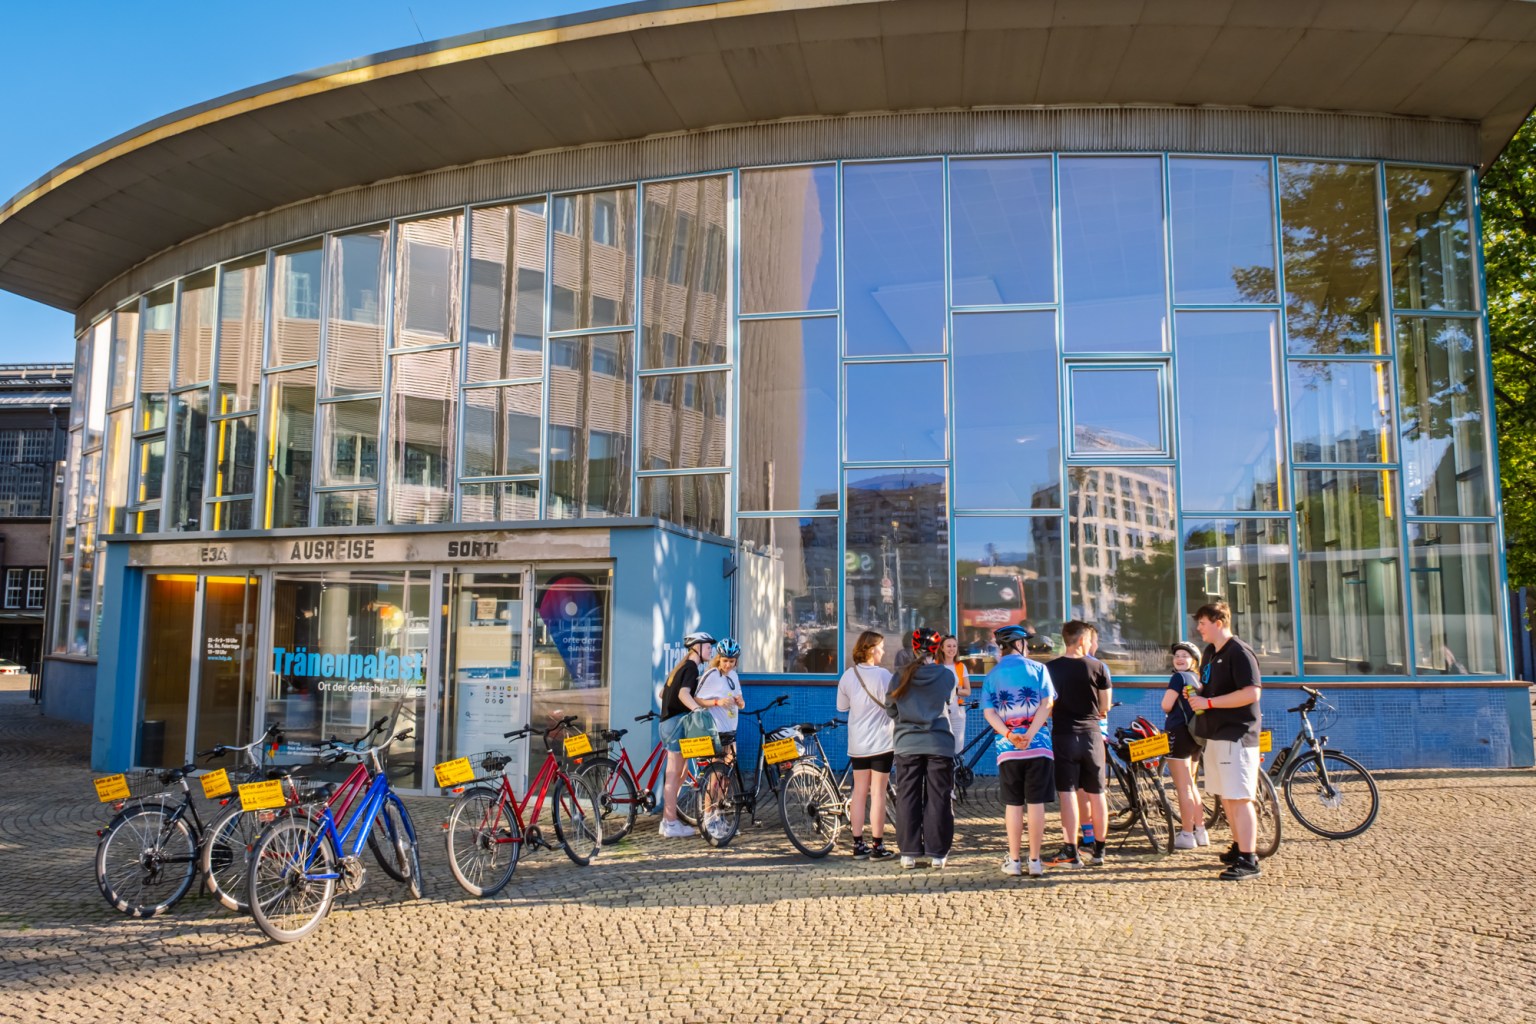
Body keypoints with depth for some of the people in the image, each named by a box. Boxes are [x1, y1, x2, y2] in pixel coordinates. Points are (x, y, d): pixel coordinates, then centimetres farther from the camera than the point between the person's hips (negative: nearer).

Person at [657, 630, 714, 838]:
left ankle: (667, 821, 18)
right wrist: (698, 709, -46)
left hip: (668, 721, 10)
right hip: (677, 721, -10)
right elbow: (683, 693, -30)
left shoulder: (681, 666, 18)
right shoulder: (691, 667, -12)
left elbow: (663, 693, 27)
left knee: (675, 775, 14)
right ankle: (671, 824, -2)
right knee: (674, 775, -6)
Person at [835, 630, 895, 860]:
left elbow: (841, 706, 10)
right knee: (878, 793, 1)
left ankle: (858, 844, 13)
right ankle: (878, 847, 4)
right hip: (881, 743, -4)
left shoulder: (848, 675, 0)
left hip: (857, 744, 4)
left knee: (860, 791, 11)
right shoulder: (883, 675, -14)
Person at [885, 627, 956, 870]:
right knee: (938, 799, 6)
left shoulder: (901, 676, -3)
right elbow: (949, 705, 11)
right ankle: (937, 852, 7)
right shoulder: (947, 676, -4)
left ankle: (909, 852, 8)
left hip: (907, 745, 1)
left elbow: (890, 710, 5)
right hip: (939, 744, -1)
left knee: (908, 799, 7)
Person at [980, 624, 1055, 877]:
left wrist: (1010, 735, -13)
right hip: (1038, 745, -1)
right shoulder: (1038, 668, 4)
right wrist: (1030, 735, -14)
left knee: (1013, 804, 7)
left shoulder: (992, 675, 9)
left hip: (1008, 748, 1)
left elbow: (988, 712, -4)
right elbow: (1047, 704, -8)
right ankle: (1035, 861, 6)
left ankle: (1014, 860, 9)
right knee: (1036, 803, 3)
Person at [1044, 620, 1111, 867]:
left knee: (1067, 793, 0)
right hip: (1091, 734, 1)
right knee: (1096, 794, 11)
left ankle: (1071, 851, -2)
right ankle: (1098, 849, 18)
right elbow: (1105, 708, 2)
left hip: (1063, 735, -1)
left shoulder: (1050, 668, -3)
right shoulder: (1098, 667, -2)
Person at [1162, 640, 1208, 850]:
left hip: (1179, 733, -9)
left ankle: (1187, 835, -1)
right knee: (1190, 785, 17)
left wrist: (1169, 708, 5)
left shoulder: (1178, 677, -11)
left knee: (1182, 787, -4)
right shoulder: (1197, 680, 16)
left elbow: (1166, 706, -14)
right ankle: (1200, 832, 19)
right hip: (1194, 734, 9)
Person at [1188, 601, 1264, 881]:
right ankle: (1239, 847, 27)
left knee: (1239, 797, -9)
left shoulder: (1239, 653, -14)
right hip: (1216, 734, 9)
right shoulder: (1210, 653, 15)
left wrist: (1209, 702, -21)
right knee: (1225, 797, 15)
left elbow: (1251, 692, -23)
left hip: (1236, 736, -9)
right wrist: (1195, 697, 6)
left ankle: (1248, 861, -7)